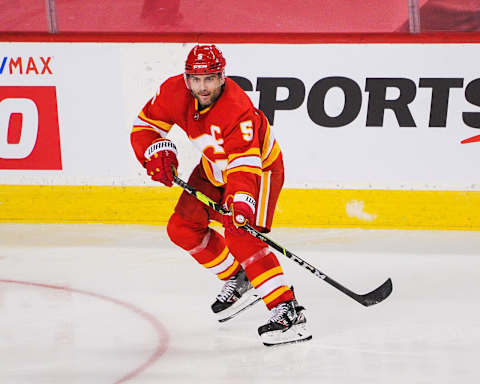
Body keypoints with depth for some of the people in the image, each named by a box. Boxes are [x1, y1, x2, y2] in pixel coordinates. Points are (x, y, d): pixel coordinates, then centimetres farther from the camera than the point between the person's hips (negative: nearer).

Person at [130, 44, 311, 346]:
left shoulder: (237, 108, -36)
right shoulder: (174, 92, -17)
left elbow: (245, 162, -44)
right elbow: (146, 125, -4)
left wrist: (241, 201, -59)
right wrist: (158, 152, -23)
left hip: (260, 166, -8)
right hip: (215, 169, 8)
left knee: (240, 237, -25)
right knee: (182, 227, 4)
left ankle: (288, 311, -30)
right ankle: (238, 281, 21)